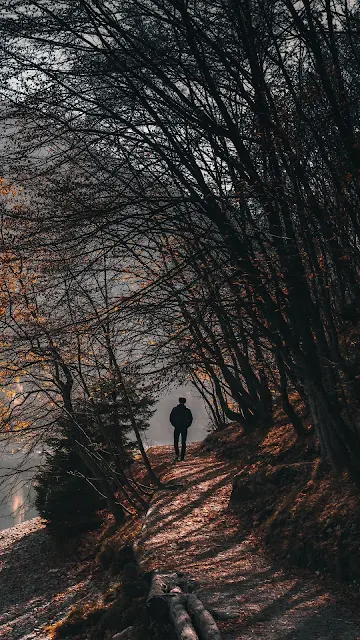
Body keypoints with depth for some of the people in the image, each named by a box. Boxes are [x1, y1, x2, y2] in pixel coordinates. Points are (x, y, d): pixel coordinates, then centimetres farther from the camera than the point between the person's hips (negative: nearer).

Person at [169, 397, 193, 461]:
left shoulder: (174, 409, -2)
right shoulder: (187, 410, -1)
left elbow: (171, 418, -1)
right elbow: (190, 419, 0)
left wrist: (174, 425, 9)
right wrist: (186, 426, 9)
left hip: (177, 428, 0)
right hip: (184, 429, 1)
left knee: (176, 442, 12)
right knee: (183, 443, 7)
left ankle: (177, 454, -9)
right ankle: (182, 457, 5)